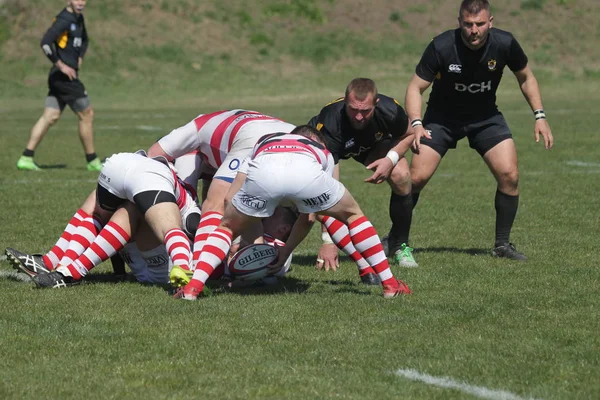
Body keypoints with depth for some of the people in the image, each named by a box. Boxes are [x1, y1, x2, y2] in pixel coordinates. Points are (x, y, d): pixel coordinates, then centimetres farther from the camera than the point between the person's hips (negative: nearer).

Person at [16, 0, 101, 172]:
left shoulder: (78, 18, 15)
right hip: (64, 77, -9)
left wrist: (79, 58, 17)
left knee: (50, 117, 6)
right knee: (87, 114, 1)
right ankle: (92, 161, 11)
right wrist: (61, 65, -21)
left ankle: (26, 158, 4)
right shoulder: (64, 20, -15)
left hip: (62, 77, 9)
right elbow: (45, 43, -25)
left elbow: (84, 40, 34)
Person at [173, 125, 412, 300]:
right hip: (306, 173, 0)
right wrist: (286, 252, 52)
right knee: (353, 216, 28)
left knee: (226, 228, 26)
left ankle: (193, 287, 7)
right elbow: (309, 216, 42)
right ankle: (389, 283, 25)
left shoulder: (263, 143, 45)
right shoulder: (323, 152, 44)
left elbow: (230, 199, 33)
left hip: (262, 172, 0)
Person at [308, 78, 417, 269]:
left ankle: (399, 245, -2)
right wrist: (328, 241, -49)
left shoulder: (390, 111, -35)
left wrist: (391, 159, -29)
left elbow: (408, 135, -7)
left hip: (375, 144, 2)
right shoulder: (330, 125, -43)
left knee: (401, 176, -25)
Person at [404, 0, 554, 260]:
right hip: (442, 118, -2)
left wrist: (539, 116, -5)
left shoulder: (504, 44, -19)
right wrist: (416, 124, -31)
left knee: (509, 175, -13)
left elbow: (526, 77, 2)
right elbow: (415, 87, -16)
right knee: (417, 178, -13)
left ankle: (502, 244, 5)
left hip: (486, 116, 2)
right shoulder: (441, 47, -26)